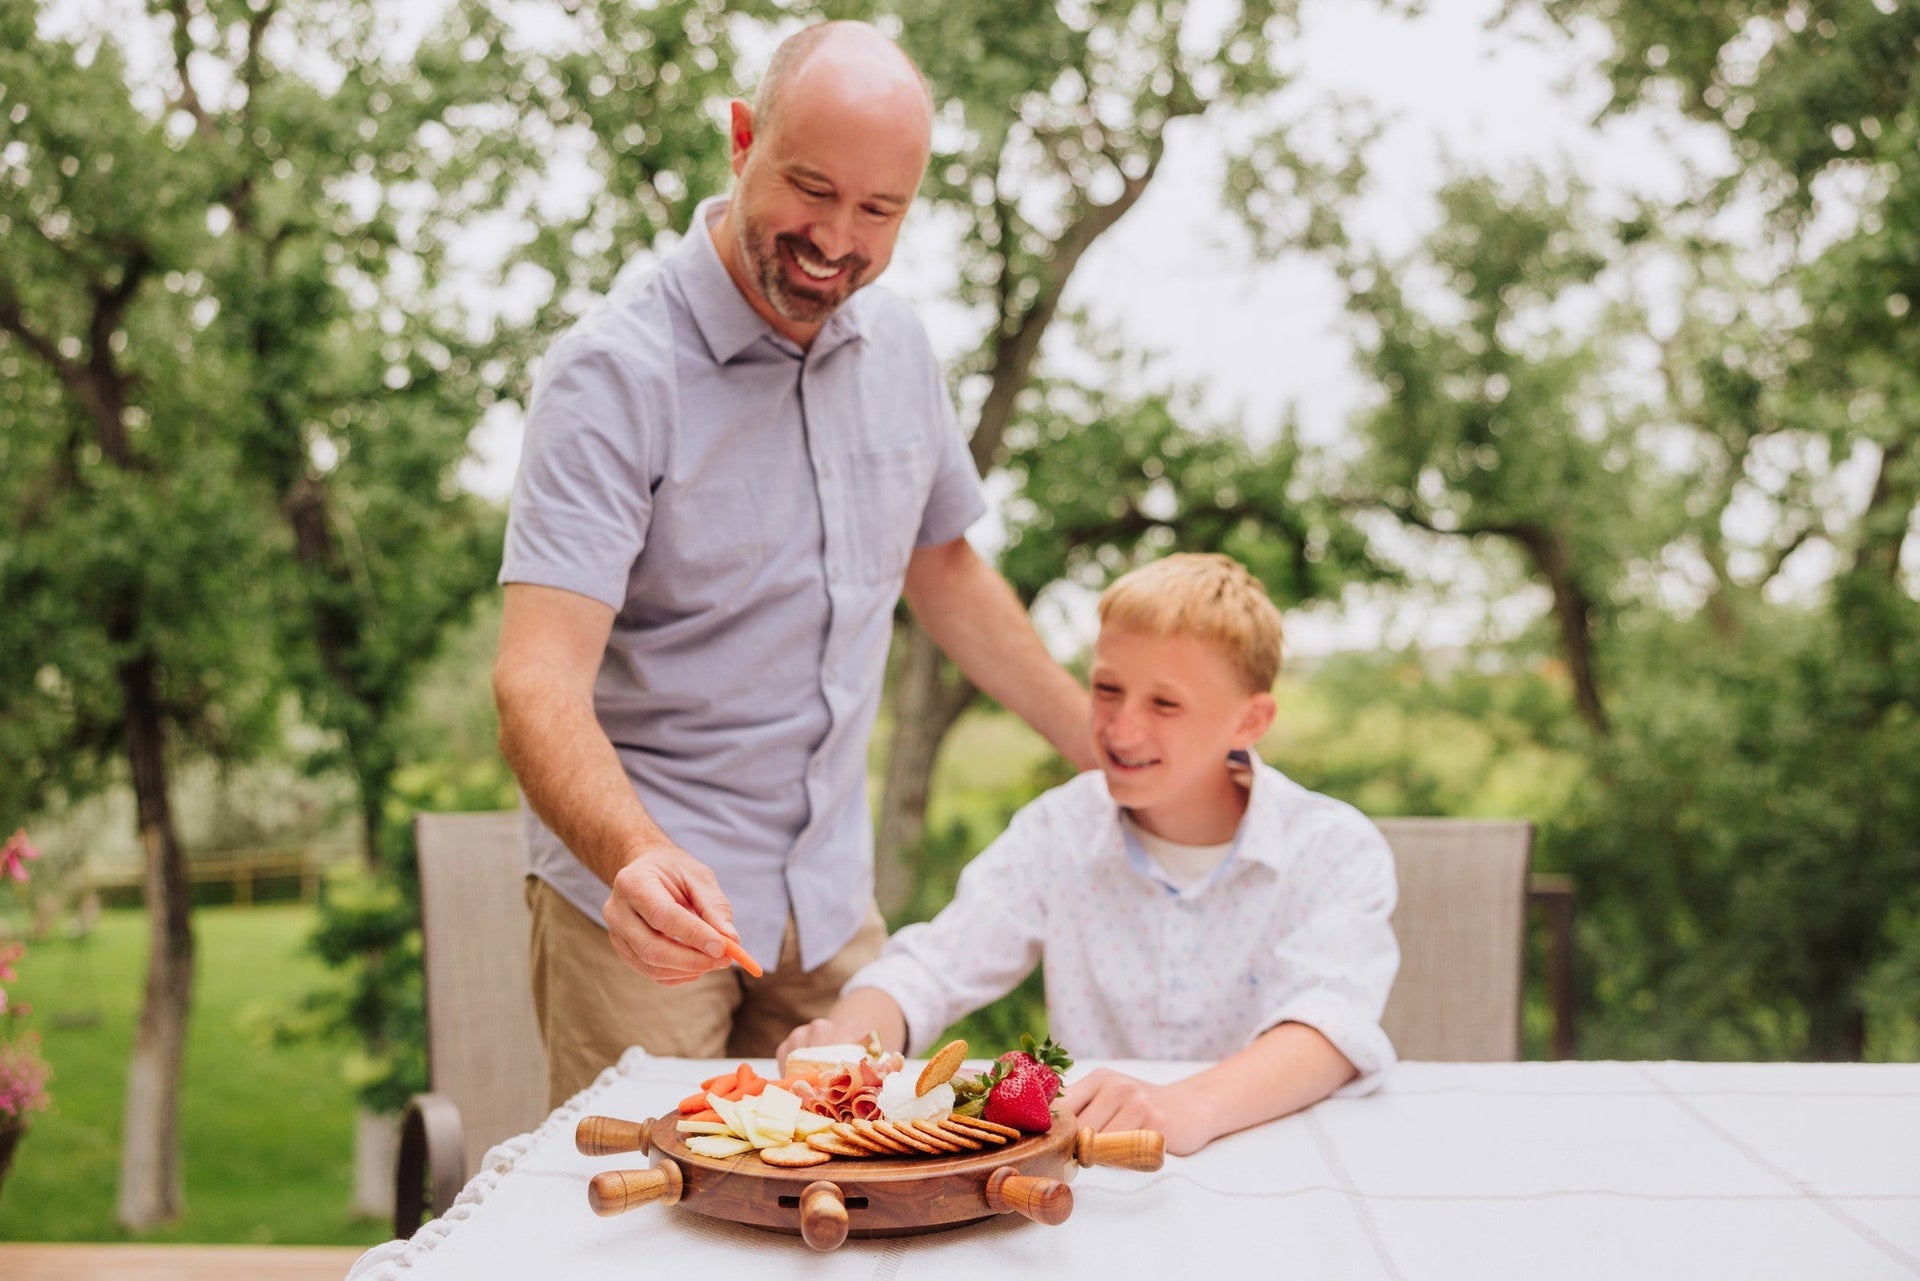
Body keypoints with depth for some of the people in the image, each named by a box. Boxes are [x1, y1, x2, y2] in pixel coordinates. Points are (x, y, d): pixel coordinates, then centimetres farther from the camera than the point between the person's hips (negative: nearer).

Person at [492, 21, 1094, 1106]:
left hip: (831, 896, 5)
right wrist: (638, 860, -42)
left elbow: (942, 567, 19)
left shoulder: (897, 345, 4)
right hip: (643, 894, -5)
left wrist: (1115, 754, 18)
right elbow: (539, 683, -24)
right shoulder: (615, 373, -16)